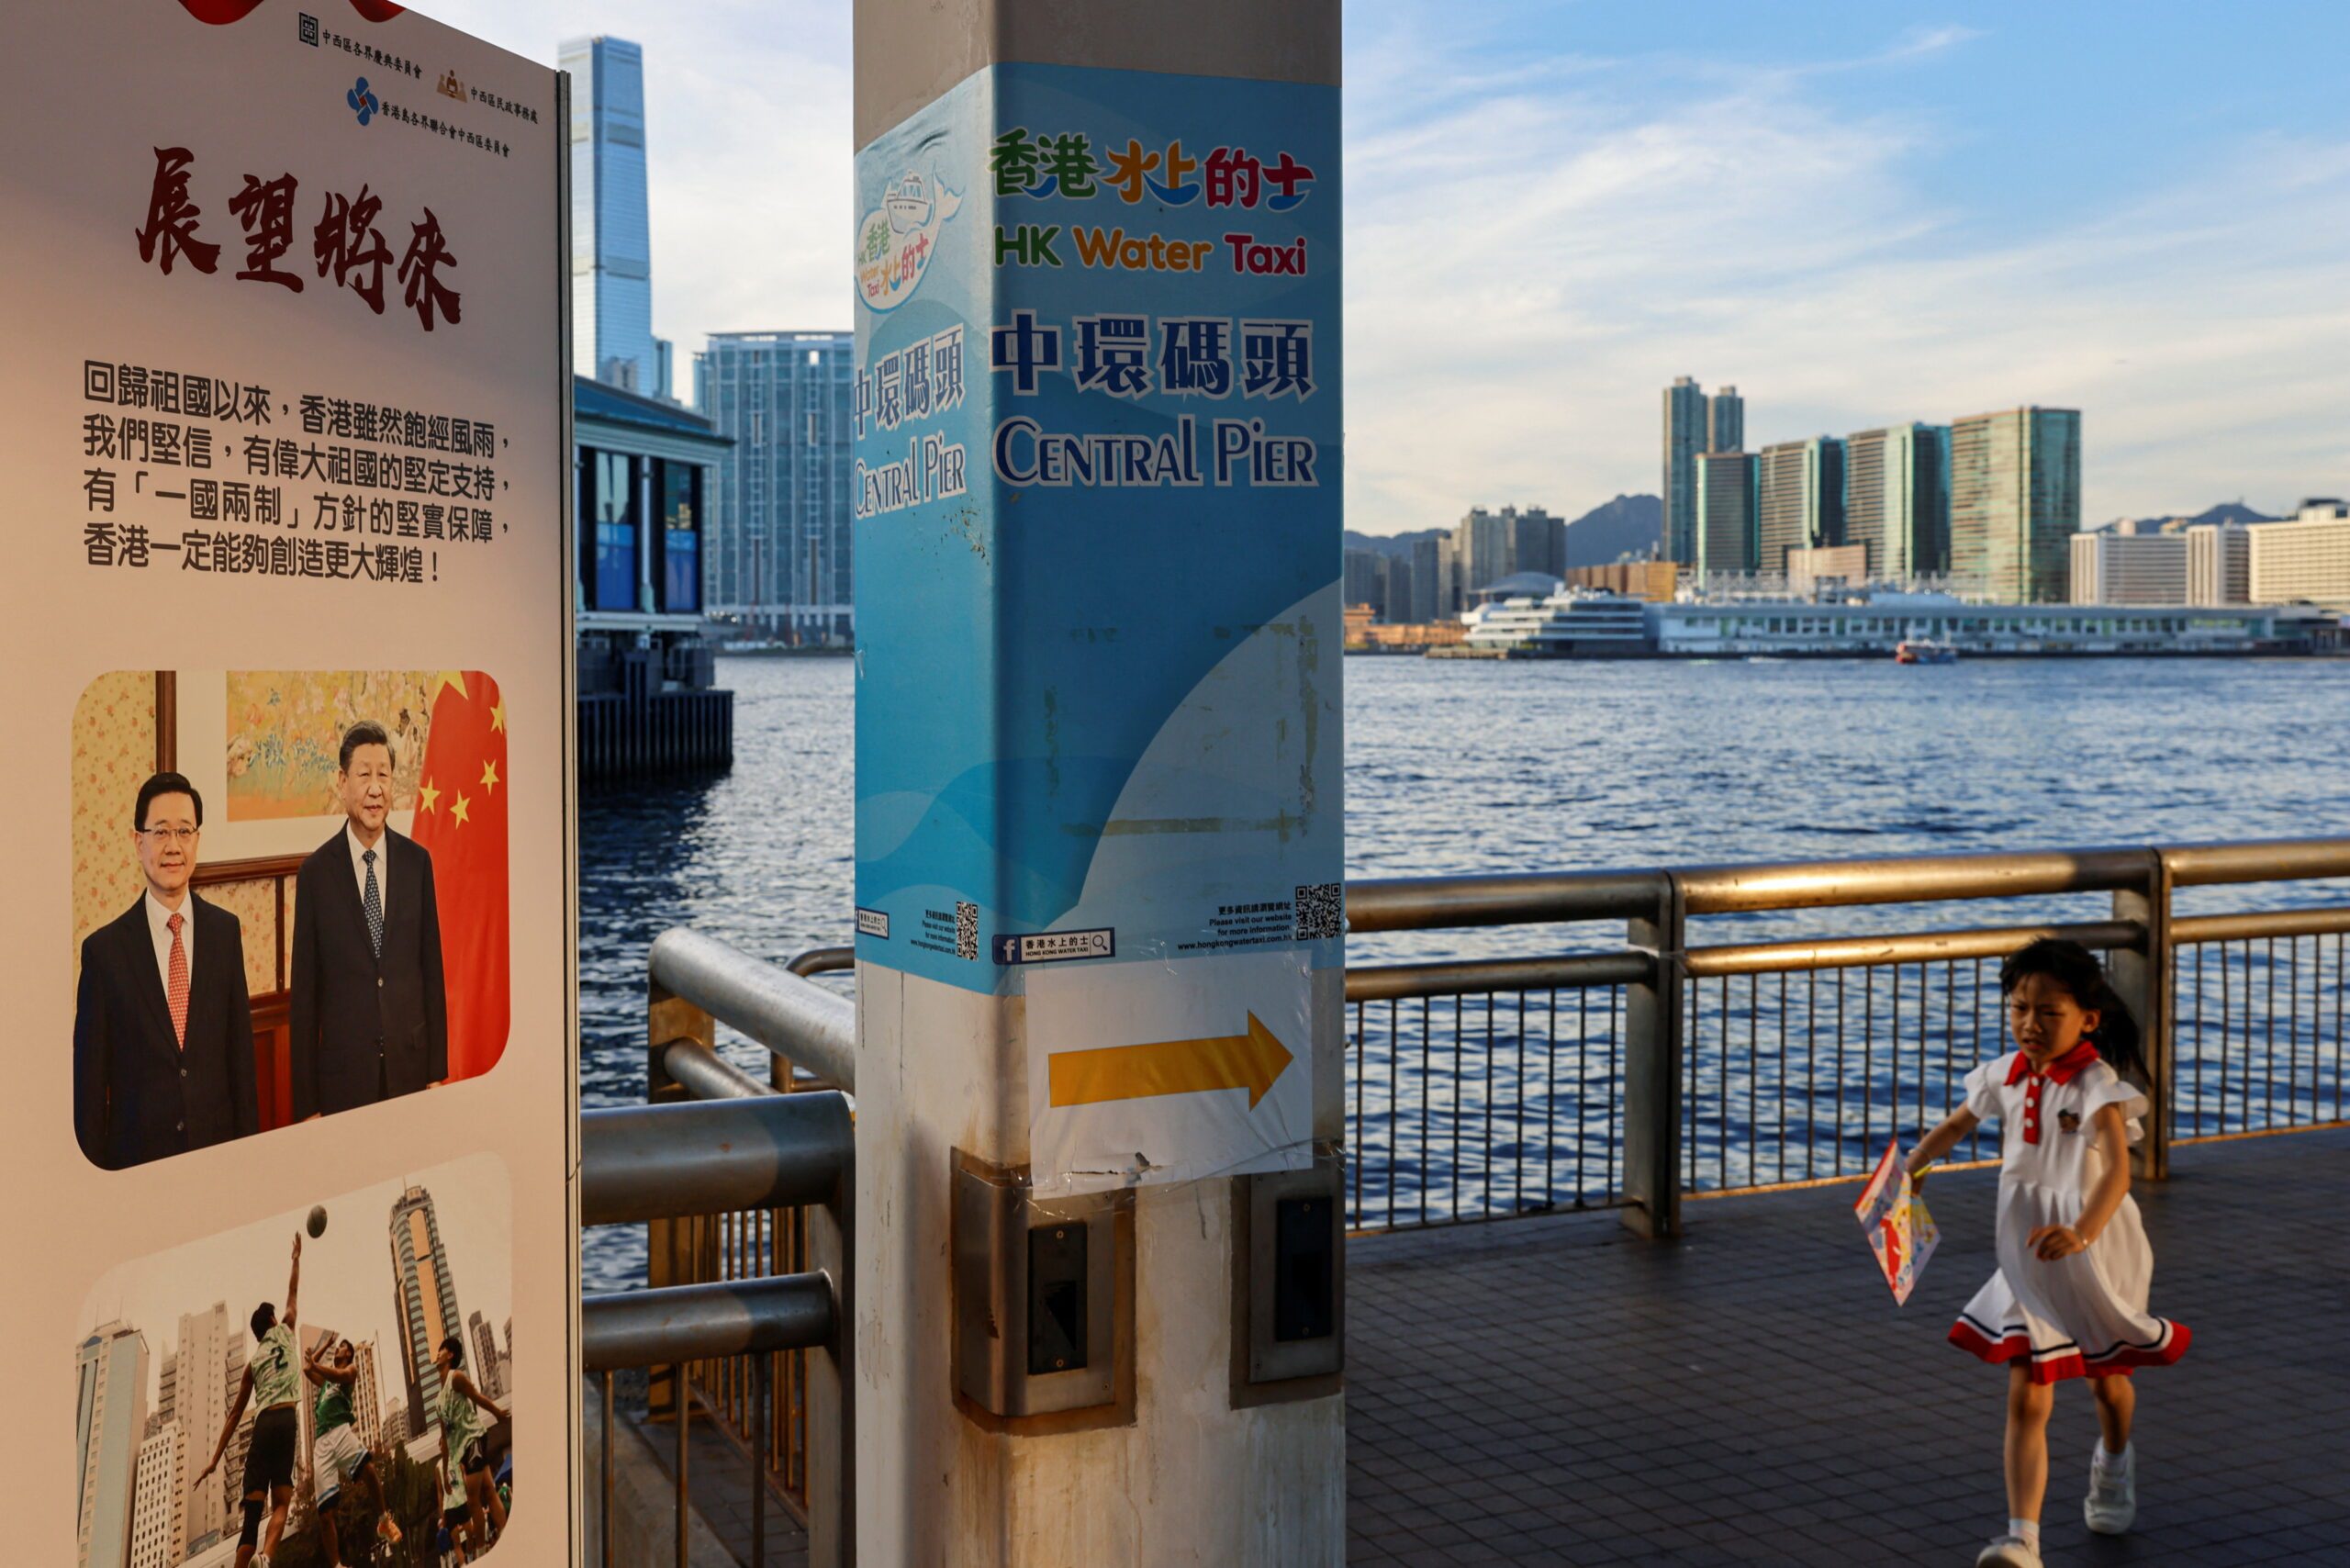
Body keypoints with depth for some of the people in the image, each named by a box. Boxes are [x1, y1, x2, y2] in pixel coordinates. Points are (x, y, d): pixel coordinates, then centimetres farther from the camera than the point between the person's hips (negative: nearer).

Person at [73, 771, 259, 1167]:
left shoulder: (226, 931, 2)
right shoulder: (104, 949, -7)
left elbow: (240, 1048, 6)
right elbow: (89, 1079, -3)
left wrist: (249, 1145, 5)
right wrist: (93, 1172, -3)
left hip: (219, 1148, 2)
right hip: (137, 1155, -2)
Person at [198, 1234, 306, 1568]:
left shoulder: (252, 1363, 24)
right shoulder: (285, 1333, 18)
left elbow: (235, 1414, 21)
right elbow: (293, 1293, 33)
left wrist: (216, 1457, 23)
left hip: (264, 1424, 3)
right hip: (287, 1420, -3)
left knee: (253, 1508, -3)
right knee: (281, 1503, -5)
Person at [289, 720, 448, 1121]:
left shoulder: (417, 861, 4)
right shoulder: (315, 873, -3)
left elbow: (432, 969, 7)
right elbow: (304, 993, -1)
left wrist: (437, 1070, 5)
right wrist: (307, 1105, -3)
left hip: (410, 1068, 2)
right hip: (343, 1076, -2)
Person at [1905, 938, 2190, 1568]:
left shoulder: (2097, 1085, -22)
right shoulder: (2006, 1077, -4)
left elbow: (2118, 1170, -37)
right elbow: (1957, 1123, 17)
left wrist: (2082, 1232, -53)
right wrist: (1910, 1167, 12)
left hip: (2094, 1250, -3)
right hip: (2028, 1258, 3)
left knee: (2106, 1377, 22)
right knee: (2026, 1398, -5)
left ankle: (2113, 1462, 55)